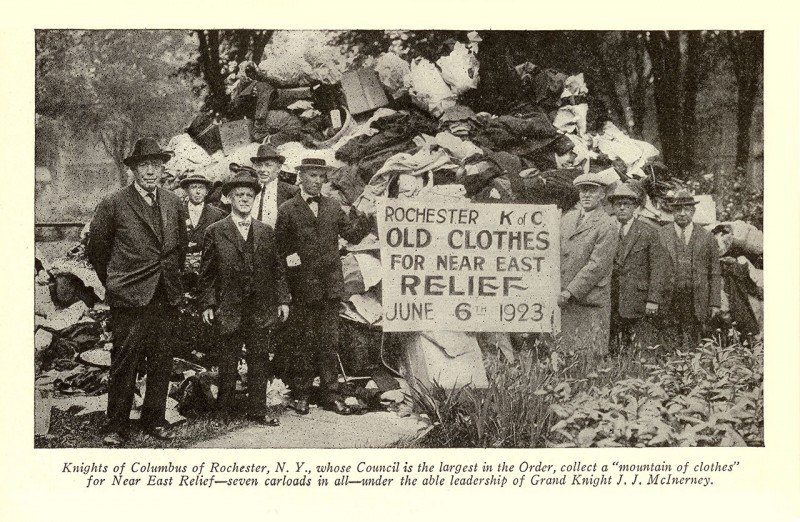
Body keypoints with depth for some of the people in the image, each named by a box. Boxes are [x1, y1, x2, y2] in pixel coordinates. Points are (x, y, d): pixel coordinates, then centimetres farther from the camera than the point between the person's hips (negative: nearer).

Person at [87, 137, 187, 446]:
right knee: (124, 364, -1)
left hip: (166, 297, 4)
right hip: (129, 298, -4)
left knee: (162, 363, 9)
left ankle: (154, 419, 22)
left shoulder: (175, 204, 10)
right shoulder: (113, 205, -4)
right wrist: (115, 283, 9)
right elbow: (96, 249, 4)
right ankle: (116, 427, 9)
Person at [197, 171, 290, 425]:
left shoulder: (265, 232, 11)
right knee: (228, 361, 6)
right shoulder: (215, 232, 1)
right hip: (228, 307, -3)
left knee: (259, 359, 5)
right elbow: (206, 273, 1)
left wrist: (282, 300, 6)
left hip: (260, 308, 3)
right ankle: (224, 410, 17)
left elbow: (277, 268, 12)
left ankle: (257, 410, 12)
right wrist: (207, 304, -6)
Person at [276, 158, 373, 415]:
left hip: (331, 285, 3)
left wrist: (366, 218, -9)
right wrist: (290, 259, -12)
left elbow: (352, 234, 7)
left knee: (330, 341, 7)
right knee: (303, 341, 3)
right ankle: (300, 394, 13)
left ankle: (330, 394, 13)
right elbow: (280, 247, 1)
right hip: (303, 285, -3)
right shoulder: (287, 210, 1)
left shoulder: (333, 207, 13)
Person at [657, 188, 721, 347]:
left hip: (696, 307, 1)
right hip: (667, 303, -1)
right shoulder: (659, 235, 4)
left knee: (691, 348, 0)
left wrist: (715, 303, 4)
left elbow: (714, 274, 9)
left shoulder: (707, 238, 8)